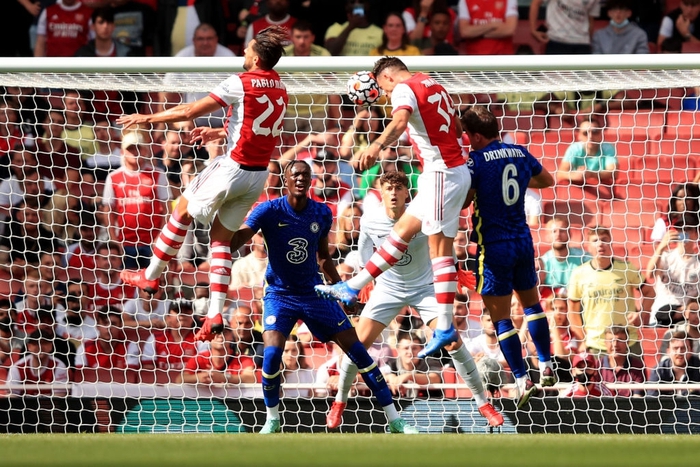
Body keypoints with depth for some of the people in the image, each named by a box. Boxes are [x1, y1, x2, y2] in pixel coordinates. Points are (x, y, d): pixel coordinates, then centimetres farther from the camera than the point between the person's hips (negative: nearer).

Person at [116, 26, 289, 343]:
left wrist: (147, 118, 1)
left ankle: (151, 275, 23)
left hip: (234, 167, -7)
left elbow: (190, 111, -9)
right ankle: (215, 313, 5)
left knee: (184, 209, 14)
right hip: (260, 172, 7)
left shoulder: (241, 83, -14)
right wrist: (218, 133, 29)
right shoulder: (278, 87, 8)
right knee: (222, 236, 14)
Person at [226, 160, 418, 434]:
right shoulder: (269, 211, -13)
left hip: (314, 293, 3)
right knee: (272, 354, -22)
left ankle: (394, 420, 5)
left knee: (356, 350, -2)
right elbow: (237, 239, -24)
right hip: (280, 294, -3)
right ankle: (272, 420, 3)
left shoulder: (322, 214, -2)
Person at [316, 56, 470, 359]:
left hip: (441, 172, -9)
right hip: (453, 170, 9)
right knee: (403, 230, 12)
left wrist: (377, 146, -50)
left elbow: (400, 121, -33)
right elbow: (457, 129, 28)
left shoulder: (404, 88, -10)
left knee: (440, 247, -10)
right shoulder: (434, 86, 17)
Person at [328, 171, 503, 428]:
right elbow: (365, 258, 5)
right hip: (388, 288, 2)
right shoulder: (369, 221, -14)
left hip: (424, 287, -2)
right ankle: (339, 403, 13)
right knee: (359, 342, -7)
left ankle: (483, 403, -2)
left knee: (454, 342, -14)